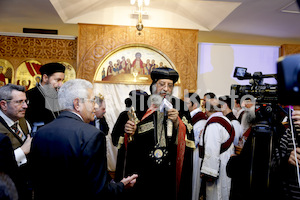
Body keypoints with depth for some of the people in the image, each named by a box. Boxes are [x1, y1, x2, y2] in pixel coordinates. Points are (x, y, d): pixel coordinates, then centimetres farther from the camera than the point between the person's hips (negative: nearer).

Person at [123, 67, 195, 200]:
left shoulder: (180, 106, 2)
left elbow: (189, 138, -3)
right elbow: (133, 141, 8)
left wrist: (177, 122, -18)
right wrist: (130, 133, -13)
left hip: (172, 170, 0)